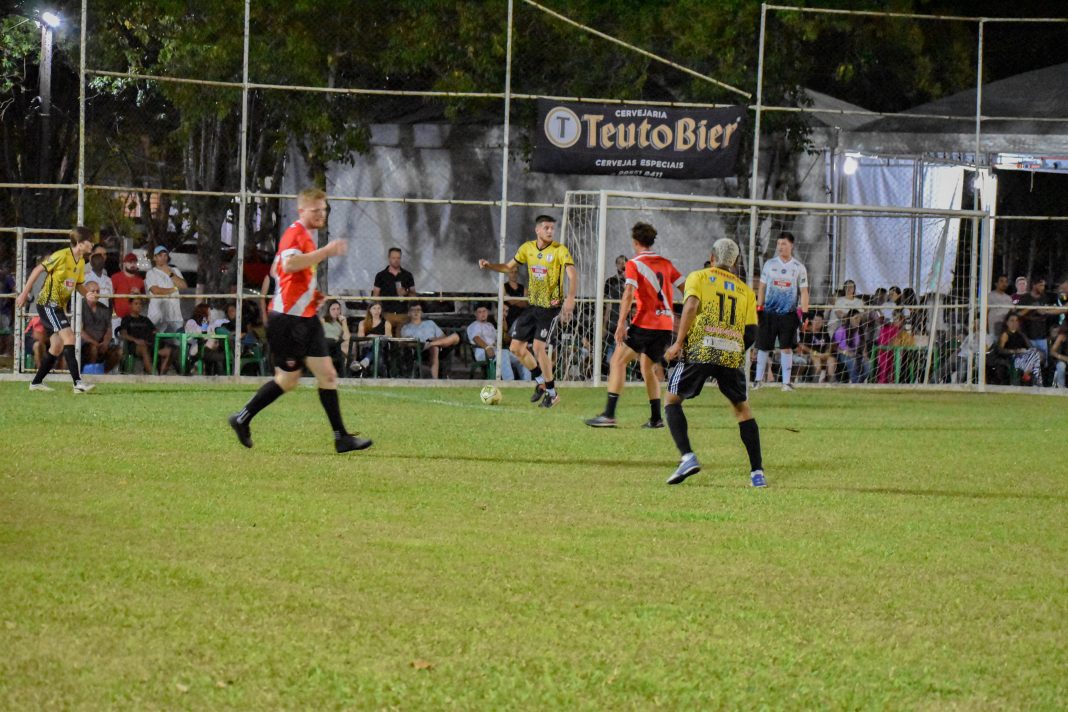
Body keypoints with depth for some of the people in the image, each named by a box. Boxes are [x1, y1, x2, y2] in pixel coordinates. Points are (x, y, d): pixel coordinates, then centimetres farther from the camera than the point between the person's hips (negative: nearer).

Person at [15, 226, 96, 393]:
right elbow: (38, 270, -12)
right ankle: (77, 382, -26)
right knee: (68, 337, -20)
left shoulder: (81, 262, 9)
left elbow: (79, 285, 19)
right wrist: (24, 294, -12)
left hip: (59, 307, 10)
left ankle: (36, 382, 20)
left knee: (58, 346, 10)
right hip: (48, 303, -10)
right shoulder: (62, 256, -16)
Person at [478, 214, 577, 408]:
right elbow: (509, 266, 17)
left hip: (551, 307, -6)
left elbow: (572, 274, -23)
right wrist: (489, 265, -1)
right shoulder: (528, 248, 5)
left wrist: (570, 299, -38)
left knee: (539, 347, -17)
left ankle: (552, 393, -2)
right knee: (516, 347, 6)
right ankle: (541, 381, 25)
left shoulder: (560, 250, -12)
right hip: (533, 305, 6)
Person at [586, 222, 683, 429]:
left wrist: (621, 323, -21)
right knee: (647, 367, 21)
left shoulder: (634, 264, -3)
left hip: (645, 323, -6)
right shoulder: (665, 263, 14)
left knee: (618, 360, -4)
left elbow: (629, 293, -15)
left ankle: (609, 414, -17)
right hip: (666, 325, 6)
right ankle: (656, 418, 15)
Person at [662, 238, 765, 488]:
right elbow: (751, 332, 12)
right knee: (742, 408, 17)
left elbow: (691, 306, -8)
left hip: (699, 352, -3)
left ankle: (687, 457, -8)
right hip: (732, 355, 3)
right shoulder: (745, 291, 19)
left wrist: (679, 343, -6)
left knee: (672, 400, 11)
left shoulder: (699, 277, 11)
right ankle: (757, 472, 12)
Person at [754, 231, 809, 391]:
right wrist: (759, 308, 4)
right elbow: (762, 287, 10)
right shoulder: (769, 264, 7)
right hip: (769, 312, 1)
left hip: (789, 314, -1)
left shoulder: (799, 268, 4)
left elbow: (803, 292, 3)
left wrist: (804, 312, -6)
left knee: (786, 347, -5)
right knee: (763, 346, 3)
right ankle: (758, 380, 13)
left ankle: (786, 382, 1)